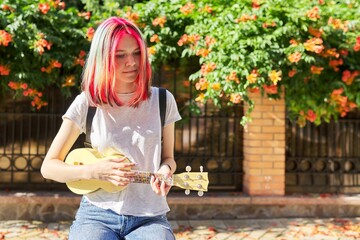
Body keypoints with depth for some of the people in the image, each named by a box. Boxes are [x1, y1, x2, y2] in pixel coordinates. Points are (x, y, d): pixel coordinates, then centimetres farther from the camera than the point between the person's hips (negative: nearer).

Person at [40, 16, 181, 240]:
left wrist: (165, 171, -9)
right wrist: (94, 171, -14)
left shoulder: (162, 100, 3)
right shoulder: (87, 102, -1)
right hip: (97, 215, -1)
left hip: (149, 217, 1)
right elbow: (49, 166, 2)